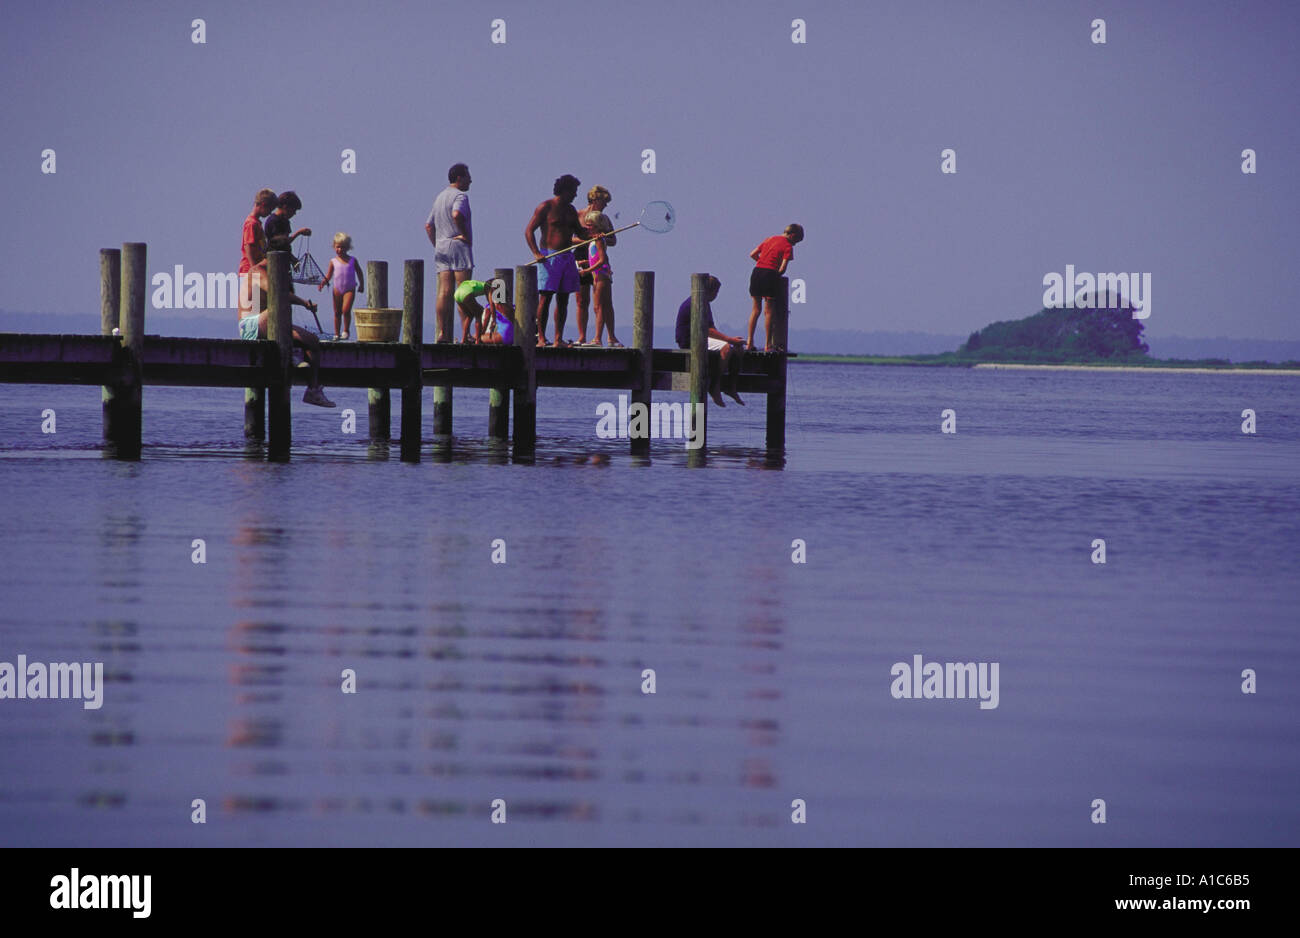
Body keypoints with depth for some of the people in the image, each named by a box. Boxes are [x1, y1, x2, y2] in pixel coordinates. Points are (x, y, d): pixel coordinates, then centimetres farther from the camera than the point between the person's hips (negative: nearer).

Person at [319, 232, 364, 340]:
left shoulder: (352, 260, 3)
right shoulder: (333, 261, 4)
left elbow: (359, 273, 13)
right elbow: (328, 276, 5)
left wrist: (361, 285, 8)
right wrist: (323, 283, -12)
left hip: (350, 290, -2)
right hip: (337, 289, 2)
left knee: (346, 310, -17)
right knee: (337, 312, 6)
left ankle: (346, 331, -2)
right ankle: (336, 333, 15)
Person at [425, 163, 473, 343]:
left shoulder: (439, 197, 20)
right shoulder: (460, 196, -7)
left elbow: (428, 225, 22)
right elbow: (457, 214, -28)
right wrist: (465, 235, -17)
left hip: (441, 247, 8)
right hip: (459, 247, -8)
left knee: (444, 292, 2)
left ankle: (442, 333, -4)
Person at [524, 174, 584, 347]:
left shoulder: (571, 210, 17)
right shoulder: (546, 207, -4)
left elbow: (579, 233, 26)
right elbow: (529, 231, -6)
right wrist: (536, 253, -18)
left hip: (567, 257, 7)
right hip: (549, 257, -7)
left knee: (563, 300, 5)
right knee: (545, 297, -10)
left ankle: (558, 339, 7)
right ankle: (541, 338, -8)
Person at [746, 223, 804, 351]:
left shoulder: (770, 239, 18)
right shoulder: (787, 247, -2)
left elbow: (752, 254, 18)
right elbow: (782, 268, -10)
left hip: (757, 272, 5)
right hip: (770, 275, -5)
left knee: (755, 309, 12)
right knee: (768, 311, 1)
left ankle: (749, 342, 11)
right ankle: (768, 345, 2)